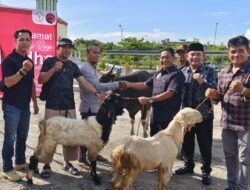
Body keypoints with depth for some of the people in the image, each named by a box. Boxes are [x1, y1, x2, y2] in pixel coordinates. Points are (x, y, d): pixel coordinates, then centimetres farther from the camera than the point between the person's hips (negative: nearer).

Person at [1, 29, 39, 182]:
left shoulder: (29, 61, 12)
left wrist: (35, 103, 17)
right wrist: (23, 70, -32)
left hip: (25, 106, 7)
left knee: (23, 136, 15)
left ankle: (20, 162, 29)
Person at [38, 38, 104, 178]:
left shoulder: (73, 65, 12)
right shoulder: (49, 61, 1)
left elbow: (83, 81, 4)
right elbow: (41, 80, -5)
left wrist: (96, 93, -9)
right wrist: (54, 69, -18)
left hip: (70, 107, 4)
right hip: (52, 107, -4)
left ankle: (68, 162, 21)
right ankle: (47, 164, 13)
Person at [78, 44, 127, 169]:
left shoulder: (93, 68, 15)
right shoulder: (85, 68, -17)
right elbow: (97, 86, -26)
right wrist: (117, 84, -26)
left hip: (96, 106, 10)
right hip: (88, 107, -9)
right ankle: (82, 159, 8)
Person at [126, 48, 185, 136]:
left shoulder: (177, 74, -13)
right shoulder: (157, 74, 12)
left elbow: (169, 93, -20)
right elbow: (145, 85, 19)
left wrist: (149, 100, -19)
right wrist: (129, 84, 9)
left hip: (169, 117, -7)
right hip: (155, 116, 7)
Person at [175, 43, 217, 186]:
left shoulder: (210, 71, -3)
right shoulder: (182, 72, 7)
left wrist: (202, 82, -26)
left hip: (204, 115, -4)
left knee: (205, 145, 5)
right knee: (187, 142, 15)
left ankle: (206, 171, 20)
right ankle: (188, 166, 33)